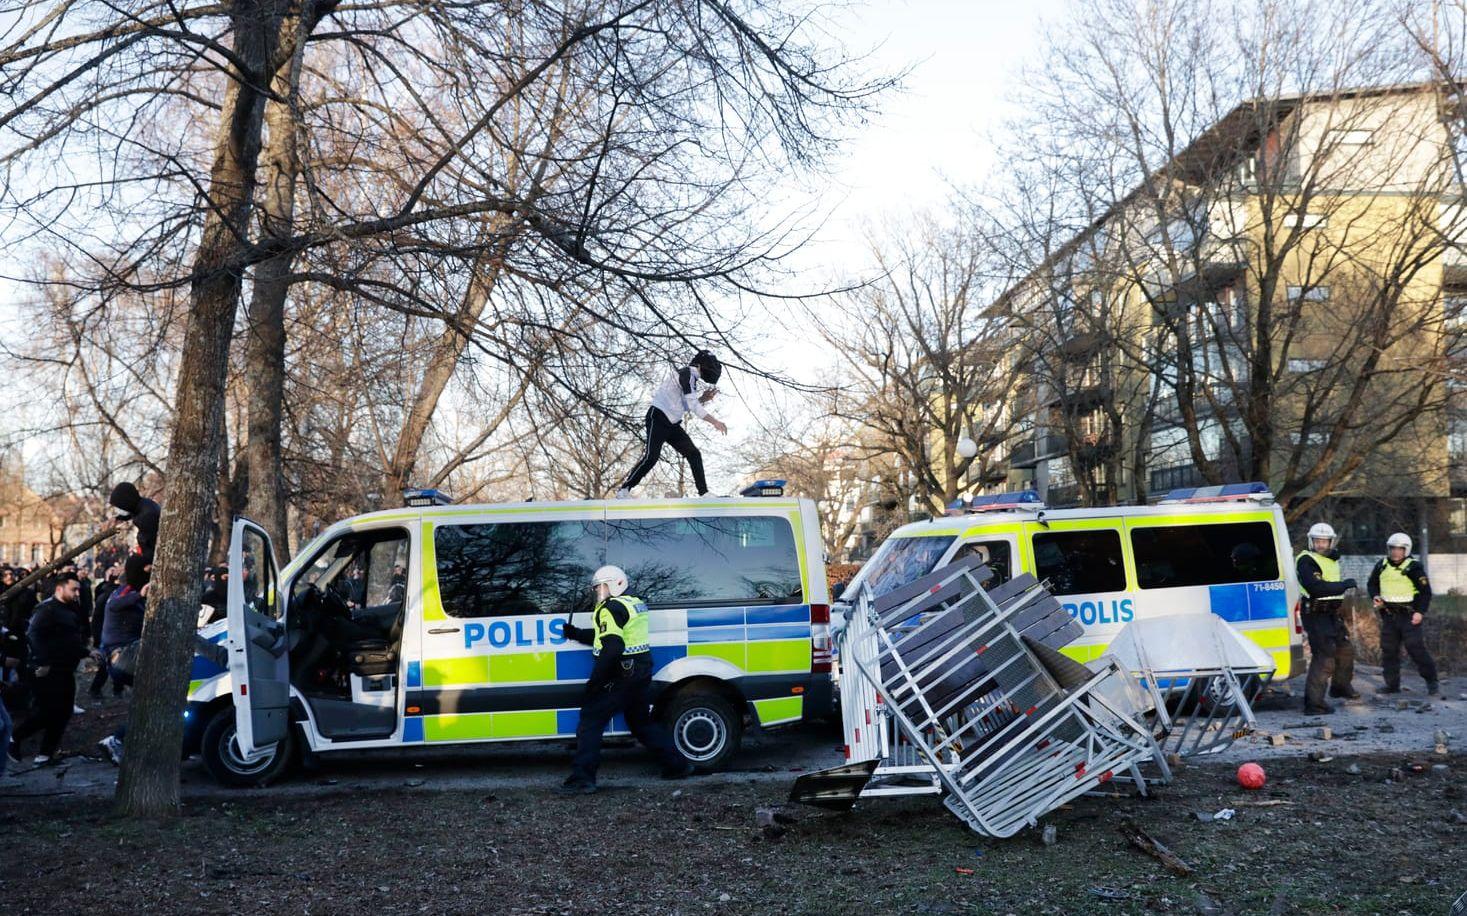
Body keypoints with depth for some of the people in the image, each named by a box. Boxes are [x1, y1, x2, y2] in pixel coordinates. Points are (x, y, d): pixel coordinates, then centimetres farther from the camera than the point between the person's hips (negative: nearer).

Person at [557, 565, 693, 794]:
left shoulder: (611, 609, -13)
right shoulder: (635, 603, 16)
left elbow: (612, 648, -23)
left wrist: (594, 681, -22)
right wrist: (576, 634, 19)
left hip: (619, 674, -9)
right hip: (641, 671, 9)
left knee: (590, 721, -3)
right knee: (641, 721, 21)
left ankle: (582, 779, -7)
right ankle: (678, 765, 25)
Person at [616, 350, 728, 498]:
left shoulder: (693, 379, 15)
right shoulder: (687, 374, -15)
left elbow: (688, 406, 20)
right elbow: (692, 405, -23)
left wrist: (703, 399, 4)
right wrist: (715, 422, -22)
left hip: (672, 424, 10)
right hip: (658, 419, -10)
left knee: (694, 454, 2)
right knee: (651, 457, -17)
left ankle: (704, 493, 3)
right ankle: (623, 490, -8)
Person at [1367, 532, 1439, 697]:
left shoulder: (1414, 567, -8)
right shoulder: (1382, 565, 8)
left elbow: (1425, 591, -8)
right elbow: (1372, 583, 21)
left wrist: (1420, 611, -17)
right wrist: (1375, 596, 1)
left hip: (1409, 615, -6)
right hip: (1388, 614, 6)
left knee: (1415, 648, -10)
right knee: (1388, 649, 7)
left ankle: (1432, 682, 1)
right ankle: (1392, 684, 15)